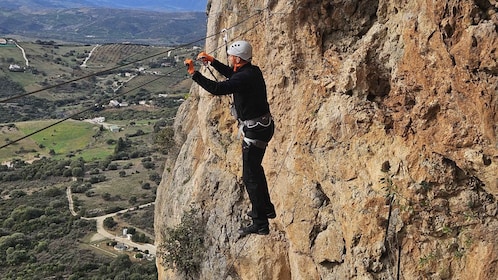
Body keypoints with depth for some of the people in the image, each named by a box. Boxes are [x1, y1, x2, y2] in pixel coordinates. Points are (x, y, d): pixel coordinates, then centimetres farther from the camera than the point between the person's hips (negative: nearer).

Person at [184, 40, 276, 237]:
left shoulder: (245, 78, -24)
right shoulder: (252, 70, 6)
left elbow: (217, 89, -32)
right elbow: (231, 74, 27)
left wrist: (193, 73, -25)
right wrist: (212, 61, 20)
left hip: (255, 130, -10)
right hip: (263, 125, 10)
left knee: (250, 176, -3)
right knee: (255, 168, 25)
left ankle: (260, 224, 3)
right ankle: (266, 208, 41)